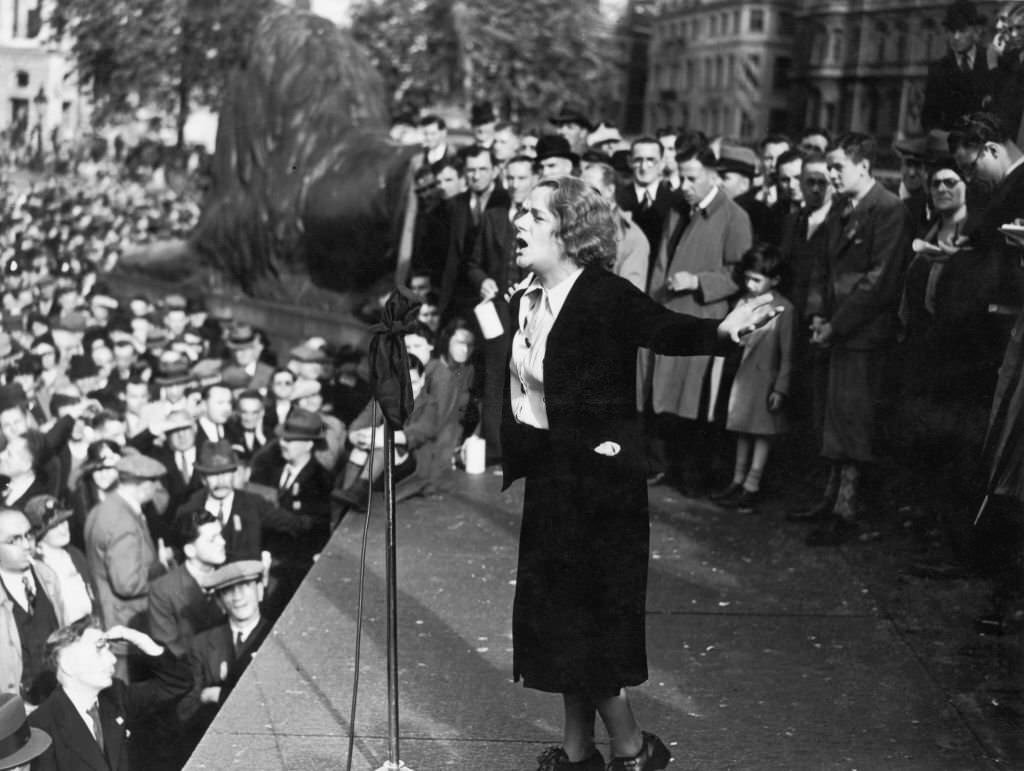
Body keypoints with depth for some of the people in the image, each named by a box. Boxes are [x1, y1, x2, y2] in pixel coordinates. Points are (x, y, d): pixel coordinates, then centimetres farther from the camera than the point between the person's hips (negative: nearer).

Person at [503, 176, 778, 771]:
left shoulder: (608, 297, -16)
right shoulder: (525, 301, 6)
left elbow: (668, 332, -32)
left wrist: (724, 328, -49)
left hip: (597, 479, -7)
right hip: (549, 477, 8)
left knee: (587, 617, 0)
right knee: (559, 615, 14)